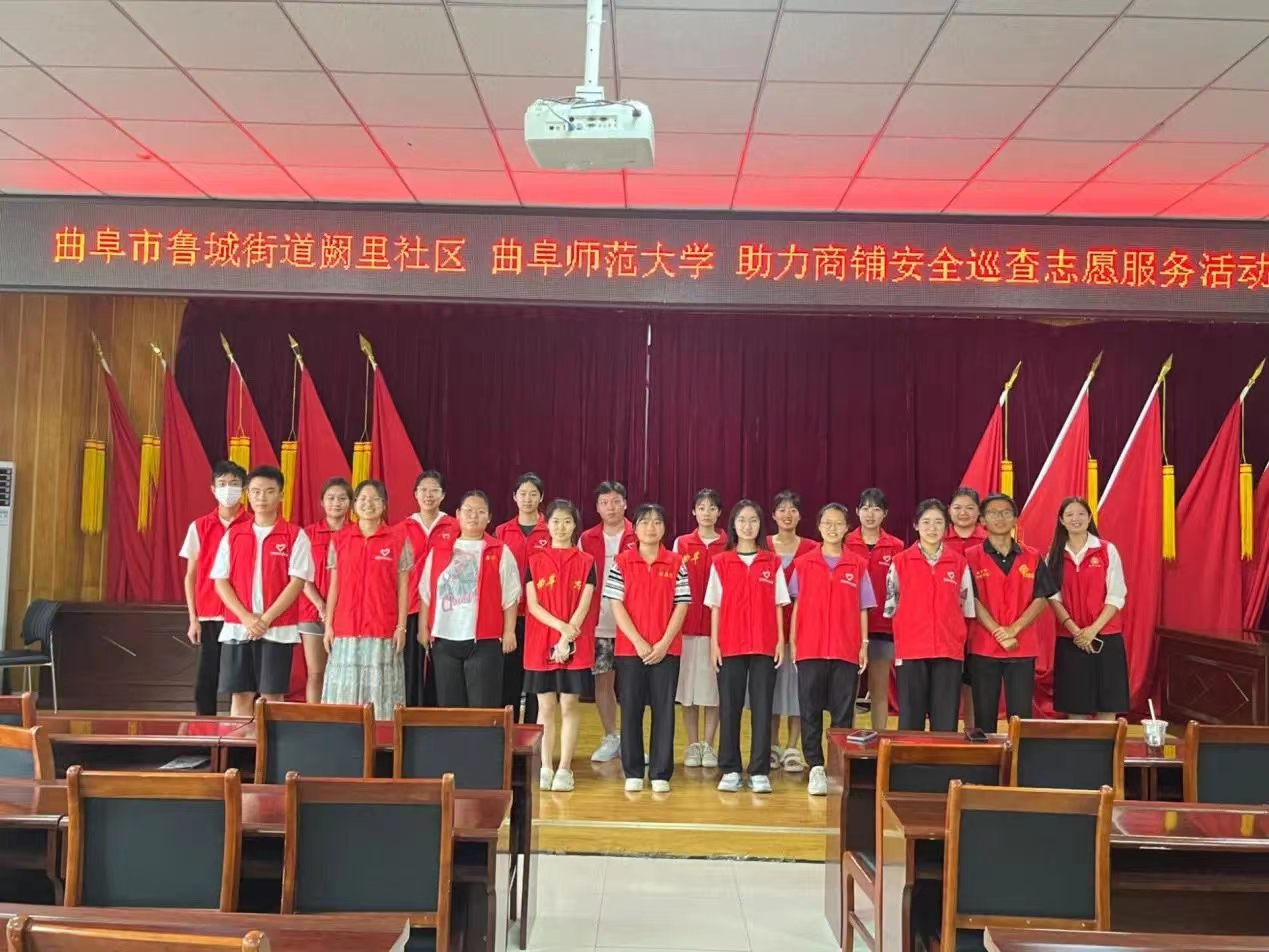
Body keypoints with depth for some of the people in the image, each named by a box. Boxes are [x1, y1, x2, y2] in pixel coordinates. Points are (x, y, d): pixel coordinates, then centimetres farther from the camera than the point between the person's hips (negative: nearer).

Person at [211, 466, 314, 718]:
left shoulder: (295, 536, 0)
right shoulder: (233, 534, 8)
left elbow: (297, 582, -6)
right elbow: (220, 581, 4)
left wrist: (266, 619, -12)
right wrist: (246, 617, -9)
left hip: (278, 629, -2)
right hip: (237, 627, 3)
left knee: (272, 695, 1)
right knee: (240, 694, 5)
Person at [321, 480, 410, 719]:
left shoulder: (398, 539, 1)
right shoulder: (340, 539, 6)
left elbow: (403, 587, 2)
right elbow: (334, 586, 9)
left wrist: (401, 626, -3)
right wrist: (328, 625, 4)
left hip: (383, 629, -2)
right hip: (346, 628, 2)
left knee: (379, 691, 2)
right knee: (344, 692, 4)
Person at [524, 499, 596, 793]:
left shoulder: (586, 562, 3)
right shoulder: (535, 560, 5)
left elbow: (584, 606, -4)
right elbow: (532, 604, -2)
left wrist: (566, 638, -14)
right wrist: (561, 626, -14)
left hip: (575, 646, -1)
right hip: (540, 643, 1)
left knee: (569, 705, 2)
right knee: (546, 706, 5)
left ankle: (564, 769, 8)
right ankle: (545, 768, 12)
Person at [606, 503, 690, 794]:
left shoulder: (676, 564, 3)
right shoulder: (621, 562, 2)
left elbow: (681, 606, 0)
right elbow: (617, 606, -3)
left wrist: (664, 643, -10)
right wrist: (638, 642, -11)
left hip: (666, 649, 0)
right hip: (629, 648, 0)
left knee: (664, 710, 2)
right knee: (631, 709, 4)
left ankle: (661, 774, 10)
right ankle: (633, 773, 14)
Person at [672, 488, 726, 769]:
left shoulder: (729, 546, 3)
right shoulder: (681, 544, 5)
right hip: (688, 623, 1)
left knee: (714, 684, 3)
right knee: (688, 685, 4)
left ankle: (709, 745, 13)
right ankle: (693, 745, 15)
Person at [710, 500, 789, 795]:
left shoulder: (773, 563, 5)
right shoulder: (720, 563, 4)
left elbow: (778, 605, 6)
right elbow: (715, 606, 4)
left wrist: (781, 641, 0)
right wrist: (714, 643, -2)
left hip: (765, 646, 0)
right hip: (730, 645, 0)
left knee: (762, 708, 2)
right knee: (729, 708, 4)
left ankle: (760, 772, 8)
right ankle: (730, 771, 12)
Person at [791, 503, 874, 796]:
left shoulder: (858, 565, 4)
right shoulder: (803, 563, 4)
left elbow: (862, 608, 6)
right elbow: (797, 605, 6)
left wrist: (864, 644, 2)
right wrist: (792, 641, 1)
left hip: (846, 649, 0)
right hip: (810, 648, 0)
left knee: (843, 712, 4)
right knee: (810, 710, 2)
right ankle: (816, 768, 10)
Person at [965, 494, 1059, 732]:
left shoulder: (1032, 558, 8)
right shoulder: (971, 557, 2)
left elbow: (1041, 600, 1)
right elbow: (972, 601, -5)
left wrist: (1014, 629, -13)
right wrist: (998, 633, -15)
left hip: (1023, 649, 1)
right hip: (983, 649, -1)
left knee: (1021, 718, 1)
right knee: (984, 718, 5)